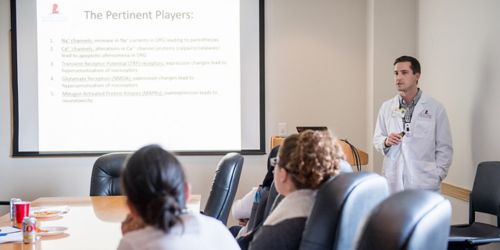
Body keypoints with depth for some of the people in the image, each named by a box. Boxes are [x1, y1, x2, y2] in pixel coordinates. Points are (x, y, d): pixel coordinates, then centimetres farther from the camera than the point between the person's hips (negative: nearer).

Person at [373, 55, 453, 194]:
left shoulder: (435, 108, 3)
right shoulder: (386, 107, 9)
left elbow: (444, 147, 4)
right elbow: (377, 139, 14)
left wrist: (437, 175, -4)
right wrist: (386, 142, -7)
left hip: (424, 183, -2)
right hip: (393, 182, 2)